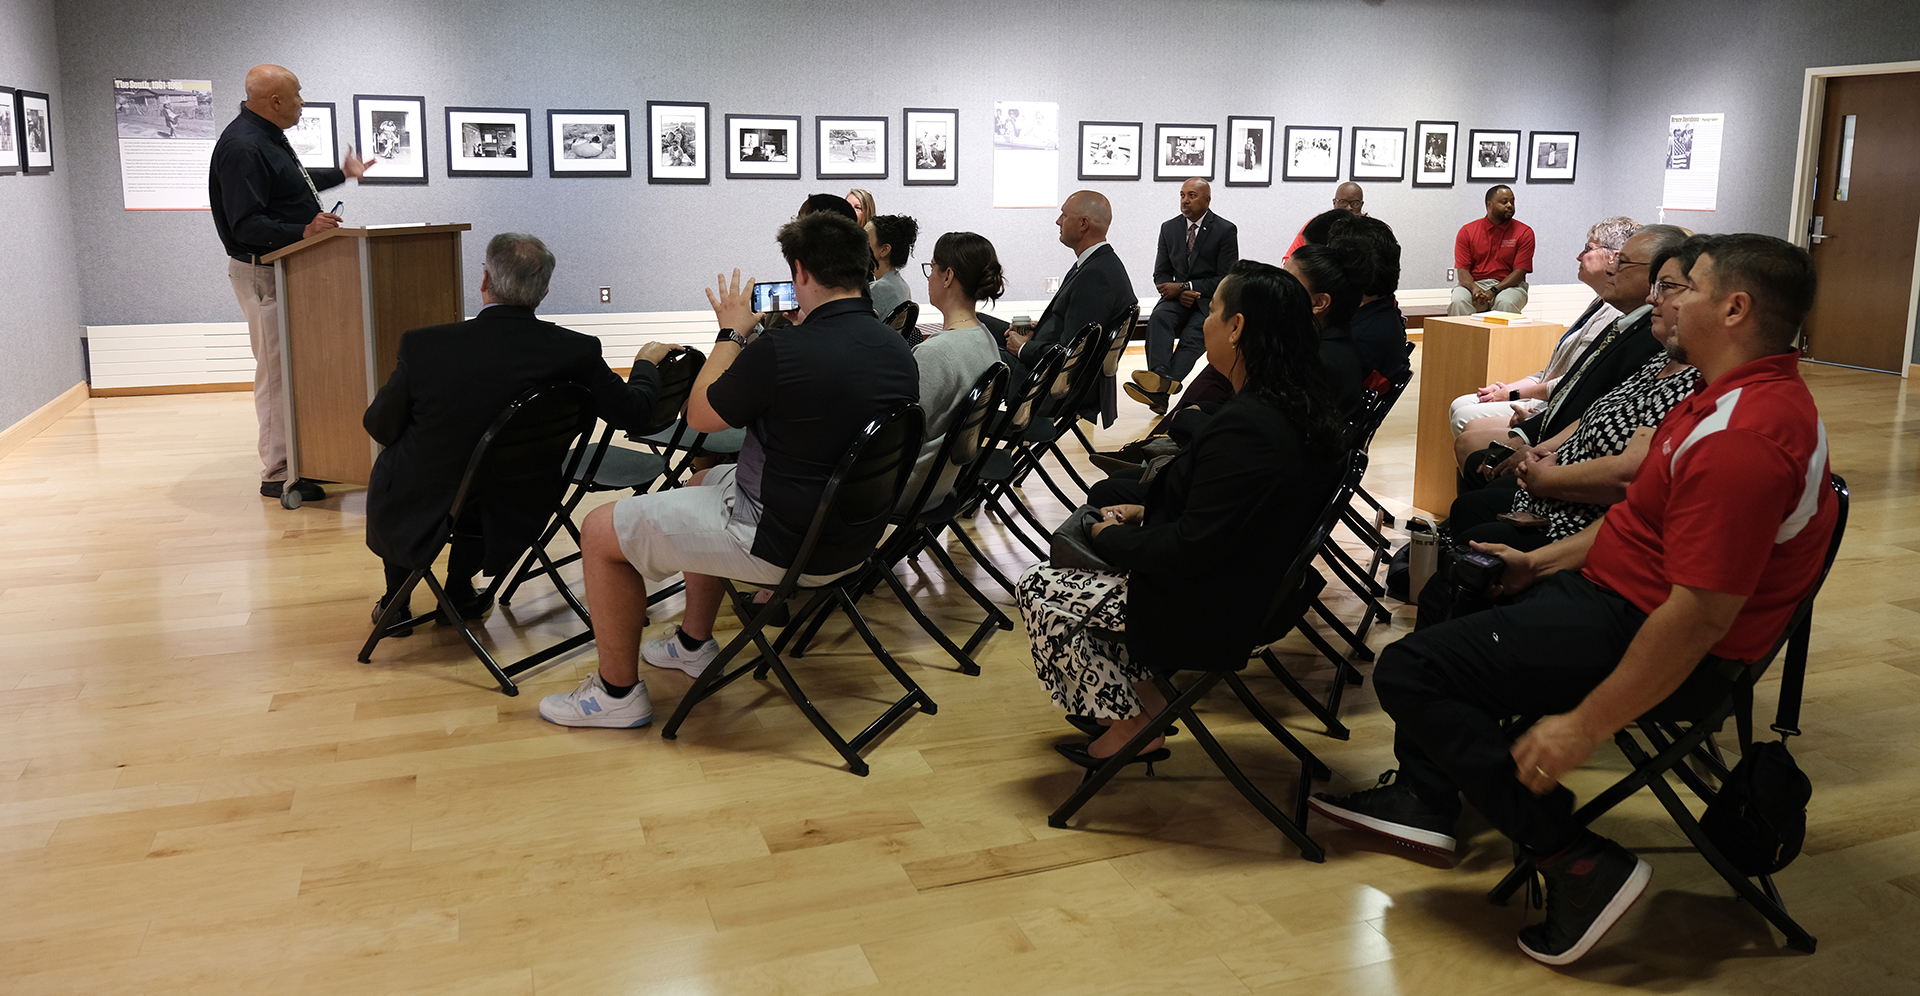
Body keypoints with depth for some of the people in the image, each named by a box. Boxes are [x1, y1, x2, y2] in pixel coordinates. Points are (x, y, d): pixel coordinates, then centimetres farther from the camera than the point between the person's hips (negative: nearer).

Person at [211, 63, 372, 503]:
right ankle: (278, 476, -2)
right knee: (276, 369, -8)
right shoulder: (242, 147, -20)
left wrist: (342, 174, 44)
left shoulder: (268, 136, 13)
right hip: (262, 272, -11)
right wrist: (303, 231, -37)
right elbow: (247, 224, -25)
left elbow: (290, 185, 32)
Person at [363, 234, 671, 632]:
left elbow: (379, 427, -7)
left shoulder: (423, 345, -21)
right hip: (509, 523, 2)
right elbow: (633, 411, -5)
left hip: (418, 524, -2)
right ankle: (460, 592, 40)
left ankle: (395, 602, 41)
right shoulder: (575, 351, -19)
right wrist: (646, 362, 15)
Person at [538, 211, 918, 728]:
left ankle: (617, 691, 18)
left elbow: (700, 415, -8)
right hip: (853, 533, 9)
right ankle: (694, 643, 43)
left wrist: (732, 332, 4)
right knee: (702, 483, 34)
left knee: (601, 531, 4)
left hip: (780, 542, -9)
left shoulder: (782, 350, -26)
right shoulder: (899, 351, -3)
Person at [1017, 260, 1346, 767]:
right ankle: (1141, 696, 20)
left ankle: (1133, 725, 10)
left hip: (1210, 612, -10)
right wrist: (1145, 508, 7)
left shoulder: (1245, 427, -30)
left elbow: (1189, 550, -27)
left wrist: (1112, 537, -11)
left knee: (1036, 589, 1)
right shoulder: (1299, 408, 1)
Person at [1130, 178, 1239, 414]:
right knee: (1159, 317, -30)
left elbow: (1226, 279, -7)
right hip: (1178, 297, 3)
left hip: (1211, 300, -3)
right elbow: (1160, 275, 11)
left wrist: (1184, 287, -16)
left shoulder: (1225, 230, -3)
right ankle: (1160, 380, -51)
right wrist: (1180, 293, -12)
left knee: (1193, 335, -31)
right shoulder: (1169, 228, 10)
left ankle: (1158, 390, -53)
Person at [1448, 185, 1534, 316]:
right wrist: (1474, 288, -23)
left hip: (1508, 285, -1)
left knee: (1506, 303, -36)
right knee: (1458, 302, -33)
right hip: (1474, 284, 1)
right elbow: (1462, 270, 0)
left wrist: (1493, 291, -20)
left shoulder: (1524, 233, 4)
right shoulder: (1467, 231, 6)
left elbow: (1520, 271, -4)